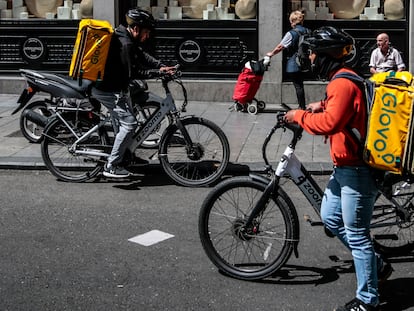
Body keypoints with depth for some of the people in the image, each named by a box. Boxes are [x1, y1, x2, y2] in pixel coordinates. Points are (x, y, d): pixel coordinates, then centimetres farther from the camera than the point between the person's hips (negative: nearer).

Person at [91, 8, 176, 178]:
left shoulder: (128, 39, 7)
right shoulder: (125, 44, -25)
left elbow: (142, 56, 10)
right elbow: (134, 73, -24)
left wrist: (161, 66, -4)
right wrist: (158, 73, -20)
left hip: (115, 86, 11)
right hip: (109, 91, -11)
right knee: (129, 124, -11)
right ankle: (111, 167, -7)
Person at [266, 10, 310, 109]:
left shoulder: (291, 34, -14)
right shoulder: (307, 32, 3)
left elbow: (280, 47, -8)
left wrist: (271, 53, 7)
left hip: (293, 64, -6)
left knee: (298, 86, -1)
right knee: (300, 84, 16)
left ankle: (302, 107, 2)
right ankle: (302, 106, 21)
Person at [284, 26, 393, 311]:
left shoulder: (343, 83, -20)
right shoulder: (342, 79, 11)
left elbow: (328, 123, -32)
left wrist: (299, 116, -17)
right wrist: (321, 105, 14)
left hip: (356, 171, -11)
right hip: (345, 167, 11)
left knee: (356, 234, -2)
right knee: (330, 217, 20)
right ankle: (376, 265, 30)